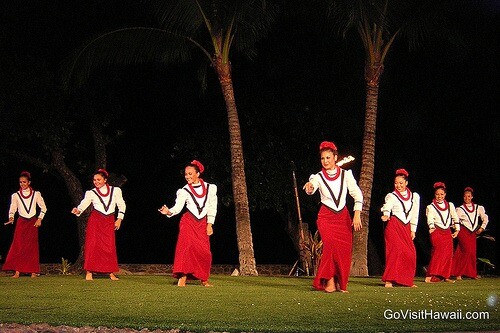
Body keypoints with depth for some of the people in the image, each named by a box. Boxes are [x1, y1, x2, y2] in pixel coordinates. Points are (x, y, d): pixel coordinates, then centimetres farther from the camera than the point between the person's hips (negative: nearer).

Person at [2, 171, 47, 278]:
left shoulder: (36, 194, 4)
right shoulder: (15, 195, 4)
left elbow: (43, 208, 10)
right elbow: (12, 209, -2)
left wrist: (40, 219, -1)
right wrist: (11, 217, -21)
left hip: (33, 222, 0)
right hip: (21, 222, 0)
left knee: (32, 246, -2)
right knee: (18, 246, -9)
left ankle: (33, 271, 0)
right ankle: (17, 271, -10)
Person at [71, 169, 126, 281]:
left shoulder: (115, 190, 7)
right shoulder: (91, 193, 4)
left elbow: (122, 205, 13)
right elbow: (84, 204, -11)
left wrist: (119, 219, 5)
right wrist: (78, 210, -31)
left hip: (109, 221, 1)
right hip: (95, 220, -1)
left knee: (110, 246, -3)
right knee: (92, 245, -8)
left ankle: (111, 273, 5)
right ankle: (89, 273, -8)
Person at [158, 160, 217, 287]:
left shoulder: (210, 188, 4)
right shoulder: (184, 191, 0)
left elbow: (212, 207, 7)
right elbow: (178, 206, -14)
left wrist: (210, 224, 2)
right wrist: (169, 211, -34)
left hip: (203, 223, 2)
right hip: (188, 222, -2)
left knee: (205, 252, -2)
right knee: (186, 247, -18)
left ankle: (204, 279, 14)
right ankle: (182, 278, -22)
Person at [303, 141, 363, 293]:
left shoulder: (345, 174, 1)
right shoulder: (318, 177, -2)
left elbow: (357, 194, -2)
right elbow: (311, 190, -23)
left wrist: (357, 215, -12)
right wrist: (309, 187, -48)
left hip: (343, 217, 2)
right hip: (326, 217, -2)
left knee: (345, 250, -3)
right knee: (331, 245, -23)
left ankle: (341, 283, 12)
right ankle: (329, 280, -16)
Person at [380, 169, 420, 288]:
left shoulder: (414, 196, 13)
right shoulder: (391, 196, 2)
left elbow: (415, 214, 17)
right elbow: (386, 208, -15)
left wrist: (413, 230, 14)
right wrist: (386, 216, -37)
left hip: (406, 227, 4)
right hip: (394, 226, -4)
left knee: (410, 253, -1)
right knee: (395, 250, -15)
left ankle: (406, 280, 14)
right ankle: (389, 280, -13)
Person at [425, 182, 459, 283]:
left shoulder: (450, 205, 15)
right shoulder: (431, 207, 2)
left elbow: (455, 217, 19)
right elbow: (430, 219, -10)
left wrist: (457, 229, 12)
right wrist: (431, 228, -27)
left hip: (447, 232, 5)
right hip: (437, 232, -5)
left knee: (448, 254, 2)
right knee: (439, 252, -19)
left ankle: (446, 276, 11)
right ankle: (429, 276, -22)